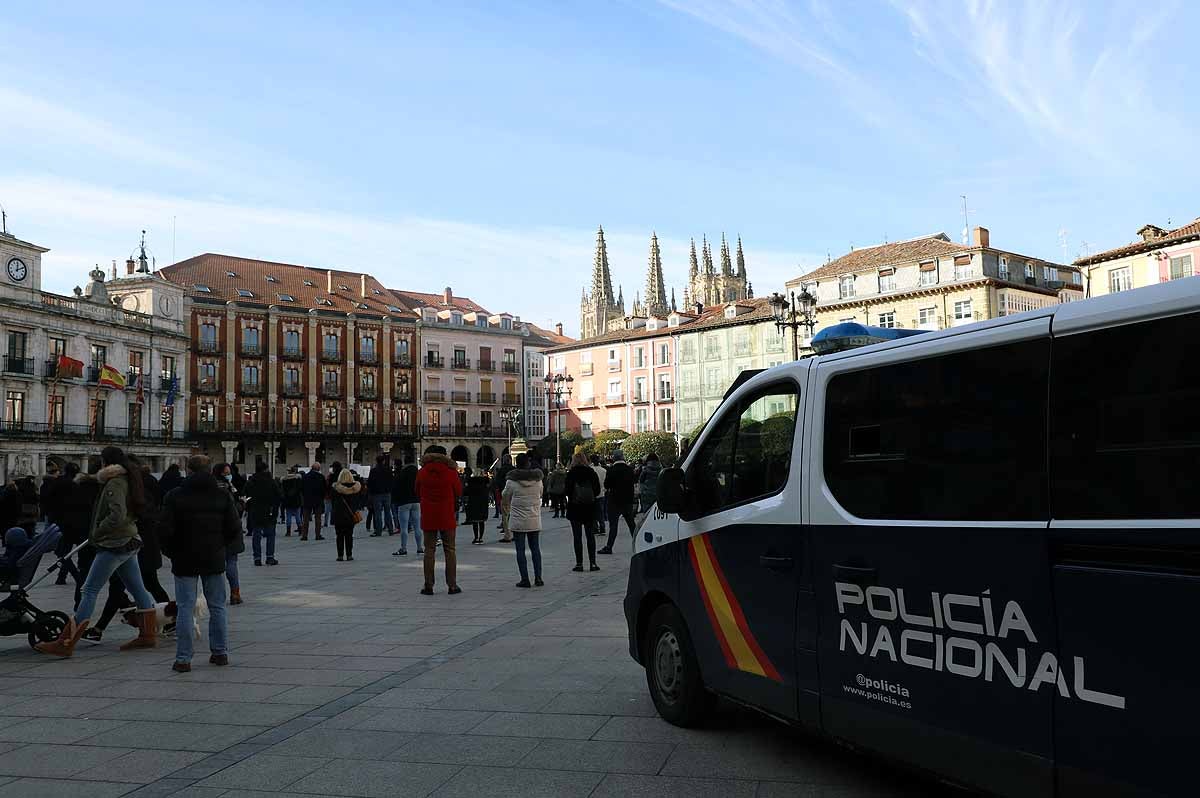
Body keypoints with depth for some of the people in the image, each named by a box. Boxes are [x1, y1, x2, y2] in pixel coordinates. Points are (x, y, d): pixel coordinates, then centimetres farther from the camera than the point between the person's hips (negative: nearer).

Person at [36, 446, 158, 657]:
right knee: (138, 590, 12)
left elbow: (117, 515, -25)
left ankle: (65, 644, -6)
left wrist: (97, 532, -14)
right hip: (130, 543, 10)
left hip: (114, 545, -10)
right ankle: (148, 635, 19)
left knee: (90, 590, -7)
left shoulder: (115, 483, -15)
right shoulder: (129, 480, 14)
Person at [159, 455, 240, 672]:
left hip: (185, 560, -2)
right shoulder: (223, 495, 0)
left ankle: (183, 658, 1)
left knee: (185, 609, 2)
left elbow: (166, 530, -10)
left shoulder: (174, 496, -6)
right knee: (217, 607, 12)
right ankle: (220, 652, 16)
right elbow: (234, 529, 0)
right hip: (214, 560, 2)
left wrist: (172, 552, 7)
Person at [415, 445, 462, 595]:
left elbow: (418, 494, 9)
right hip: (447, 516, -1)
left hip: (428, 516, 1)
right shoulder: (451, 472, -7)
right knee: (450, 550, 5)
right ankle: (452, 585, 5)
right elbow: (459, 492, 2)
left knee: (429, 550, 6)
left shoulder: (422, 473, -1)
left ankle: (428, 586, 5)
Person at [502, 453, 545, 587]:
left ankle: (525, 579, 1)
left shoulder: (512, 481, -9)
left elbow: (505, 497, 5)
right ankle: (538, 577, 11)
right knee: (535, 548, 11)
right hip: (535, 520, 3)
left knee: (520, 550, 2)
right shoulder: (537, 479, 0)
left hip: (518, 521, -3)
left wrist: (507, 509, 26)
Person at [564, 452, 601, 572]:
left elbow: (567, 490, -10)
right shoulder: (591, 472, -1)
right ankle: (592, 563, 7)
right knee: (590, 535, 9)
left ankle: (579, 563, 1)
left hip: (574, 508, -2)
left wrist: (571, 498, 9)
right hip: (590, 508, 2)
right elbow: (597, 490, 0)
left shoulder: (571, 473, -8)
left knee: (577, 536, 3)